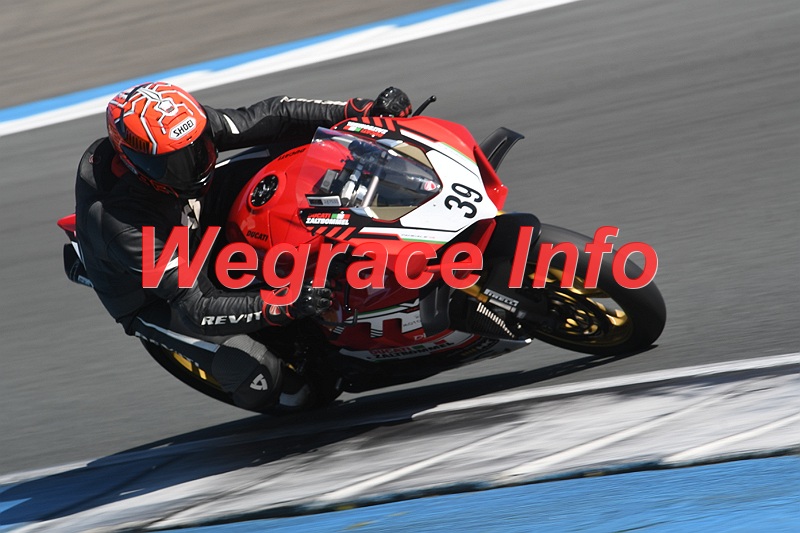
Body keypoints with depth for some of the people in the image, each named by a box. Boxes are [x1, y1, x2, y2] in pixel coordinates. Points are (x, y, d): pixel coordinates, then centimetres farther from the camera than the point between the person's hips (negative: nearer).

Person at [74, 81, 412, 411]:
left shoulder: (190, 124, -26)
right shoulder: (122, 225, -41)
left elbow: (268, 117, -18)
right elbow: (194, 309, -40)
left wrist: (363, 110, -27)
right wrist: (282, 307, -51)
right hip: (153, 297, -6)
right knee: (259, 375, -23)